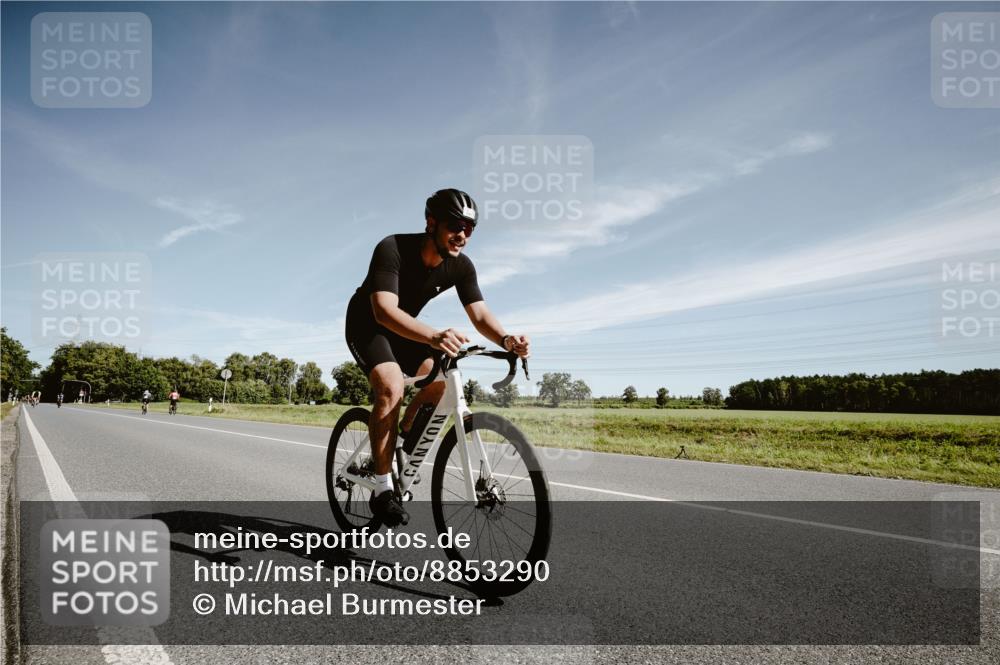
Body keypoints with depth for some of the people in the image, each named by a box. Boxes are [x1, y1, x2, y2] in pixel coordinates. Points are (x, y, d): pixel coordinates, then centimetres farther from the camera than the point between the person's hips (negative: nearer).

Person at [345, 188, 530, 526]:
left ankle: (404, 435, 11)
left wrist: (506, 340, -41)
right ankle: (382, 489, -19)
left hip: (405, 329, 6)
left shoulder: (461, 266, -15)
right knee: (391, 387, -28)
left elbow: (480, 314, -18)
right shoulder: (392, 249, -32)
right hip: (367, 324, -5)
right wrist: (434, 337, -61)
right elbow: (385, 311, -44)